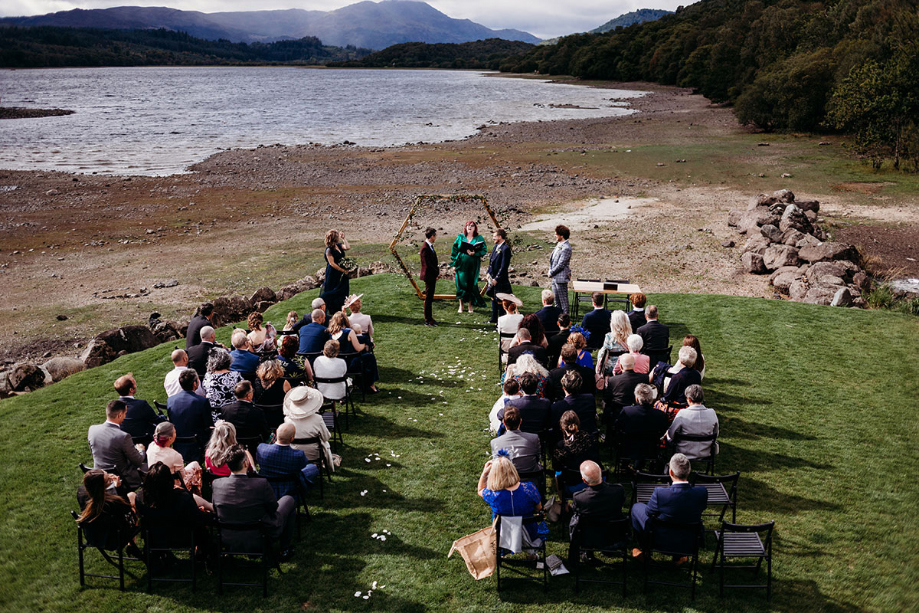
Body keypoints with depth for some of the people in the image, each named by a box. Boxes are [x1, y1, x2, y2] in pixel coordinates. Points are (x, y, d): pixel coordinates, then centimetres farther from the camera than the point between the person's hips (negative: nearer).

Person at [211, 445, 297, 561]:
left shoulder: (217, 484, -15)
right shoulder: (261, 484, -27)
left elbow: (215, 509, 3)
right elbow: (274, 508, -8)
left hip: (229, 541, 4)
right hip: (259, 542, -4)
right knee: (288, 500, 18)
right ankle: (285, 549, 27)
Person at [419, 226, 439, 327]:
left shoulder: (430, 246, 11)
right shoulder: (425, 248, -20)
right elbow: (427, 264, -21)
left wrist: (436, 271, 9)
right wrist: (437, 271, -11)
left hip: (432, 276, 10)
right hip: (429, 276, -10)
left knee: (430, 298, 16)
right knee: (428, 298, -4)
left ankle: (430, 318, 25)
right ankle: (427, 320, 1)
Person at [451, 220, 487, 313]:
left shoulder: (479, 238, 3)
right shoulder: (460, 237, 7)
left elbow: (484, 250, -2)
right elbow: (455, 250, 9)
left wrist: (474, 253, -17)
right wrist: (454, 263, 4)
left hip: (473, 265, -1)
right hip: (461, 263, 1)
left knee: (471, 284, 1)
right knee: (461, 283, -1)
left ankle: (470, 305, 13)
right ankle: (461, 306, 10)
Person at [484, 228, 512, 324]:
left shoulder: (505, 249, -19)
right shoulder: (496, 246, 9)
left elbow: (504, 266, -20)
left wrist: (496, 279, -19)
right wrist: (488, 273, 9)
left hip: (500, 280, -10)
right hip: (492, 277, 10)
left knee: (500, 300, -2)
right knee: (493, 298, 19)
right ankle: (494, 319, 31)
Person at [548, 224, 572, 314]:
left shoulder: (566, 248, -18)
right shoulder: (558, 245, 11)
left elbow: (560, 265, -20)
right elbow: (552, 258, 19)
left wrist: (551, 273, -10)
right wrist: (550, 270, 5)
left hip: (561, 277, -10)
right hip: (555, 277, 10)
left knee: (563, 299, -1)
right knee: (556, 299, 18)